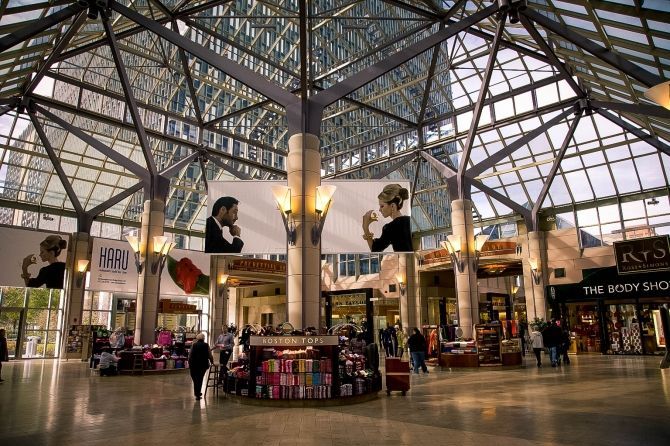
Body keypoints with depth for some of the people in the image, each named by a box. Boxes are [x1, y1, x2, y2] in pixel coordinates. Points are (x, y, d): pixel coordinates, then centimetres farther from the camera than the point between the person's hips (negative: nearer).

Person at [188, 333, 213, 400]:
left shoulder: (194, 345, -5)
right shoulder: (206, 345, -3)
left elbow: (190, 355, -5)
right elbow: (210, 355, -1)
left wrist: (189, 363, 6)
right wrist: (212, 362, 15)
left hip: (194, 364, -1)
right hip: (203, 364, 1)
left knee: (195, 379, 13)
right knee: (200, 379, 13)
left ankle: (197, 393, 12)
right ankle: (198, 393, 13)